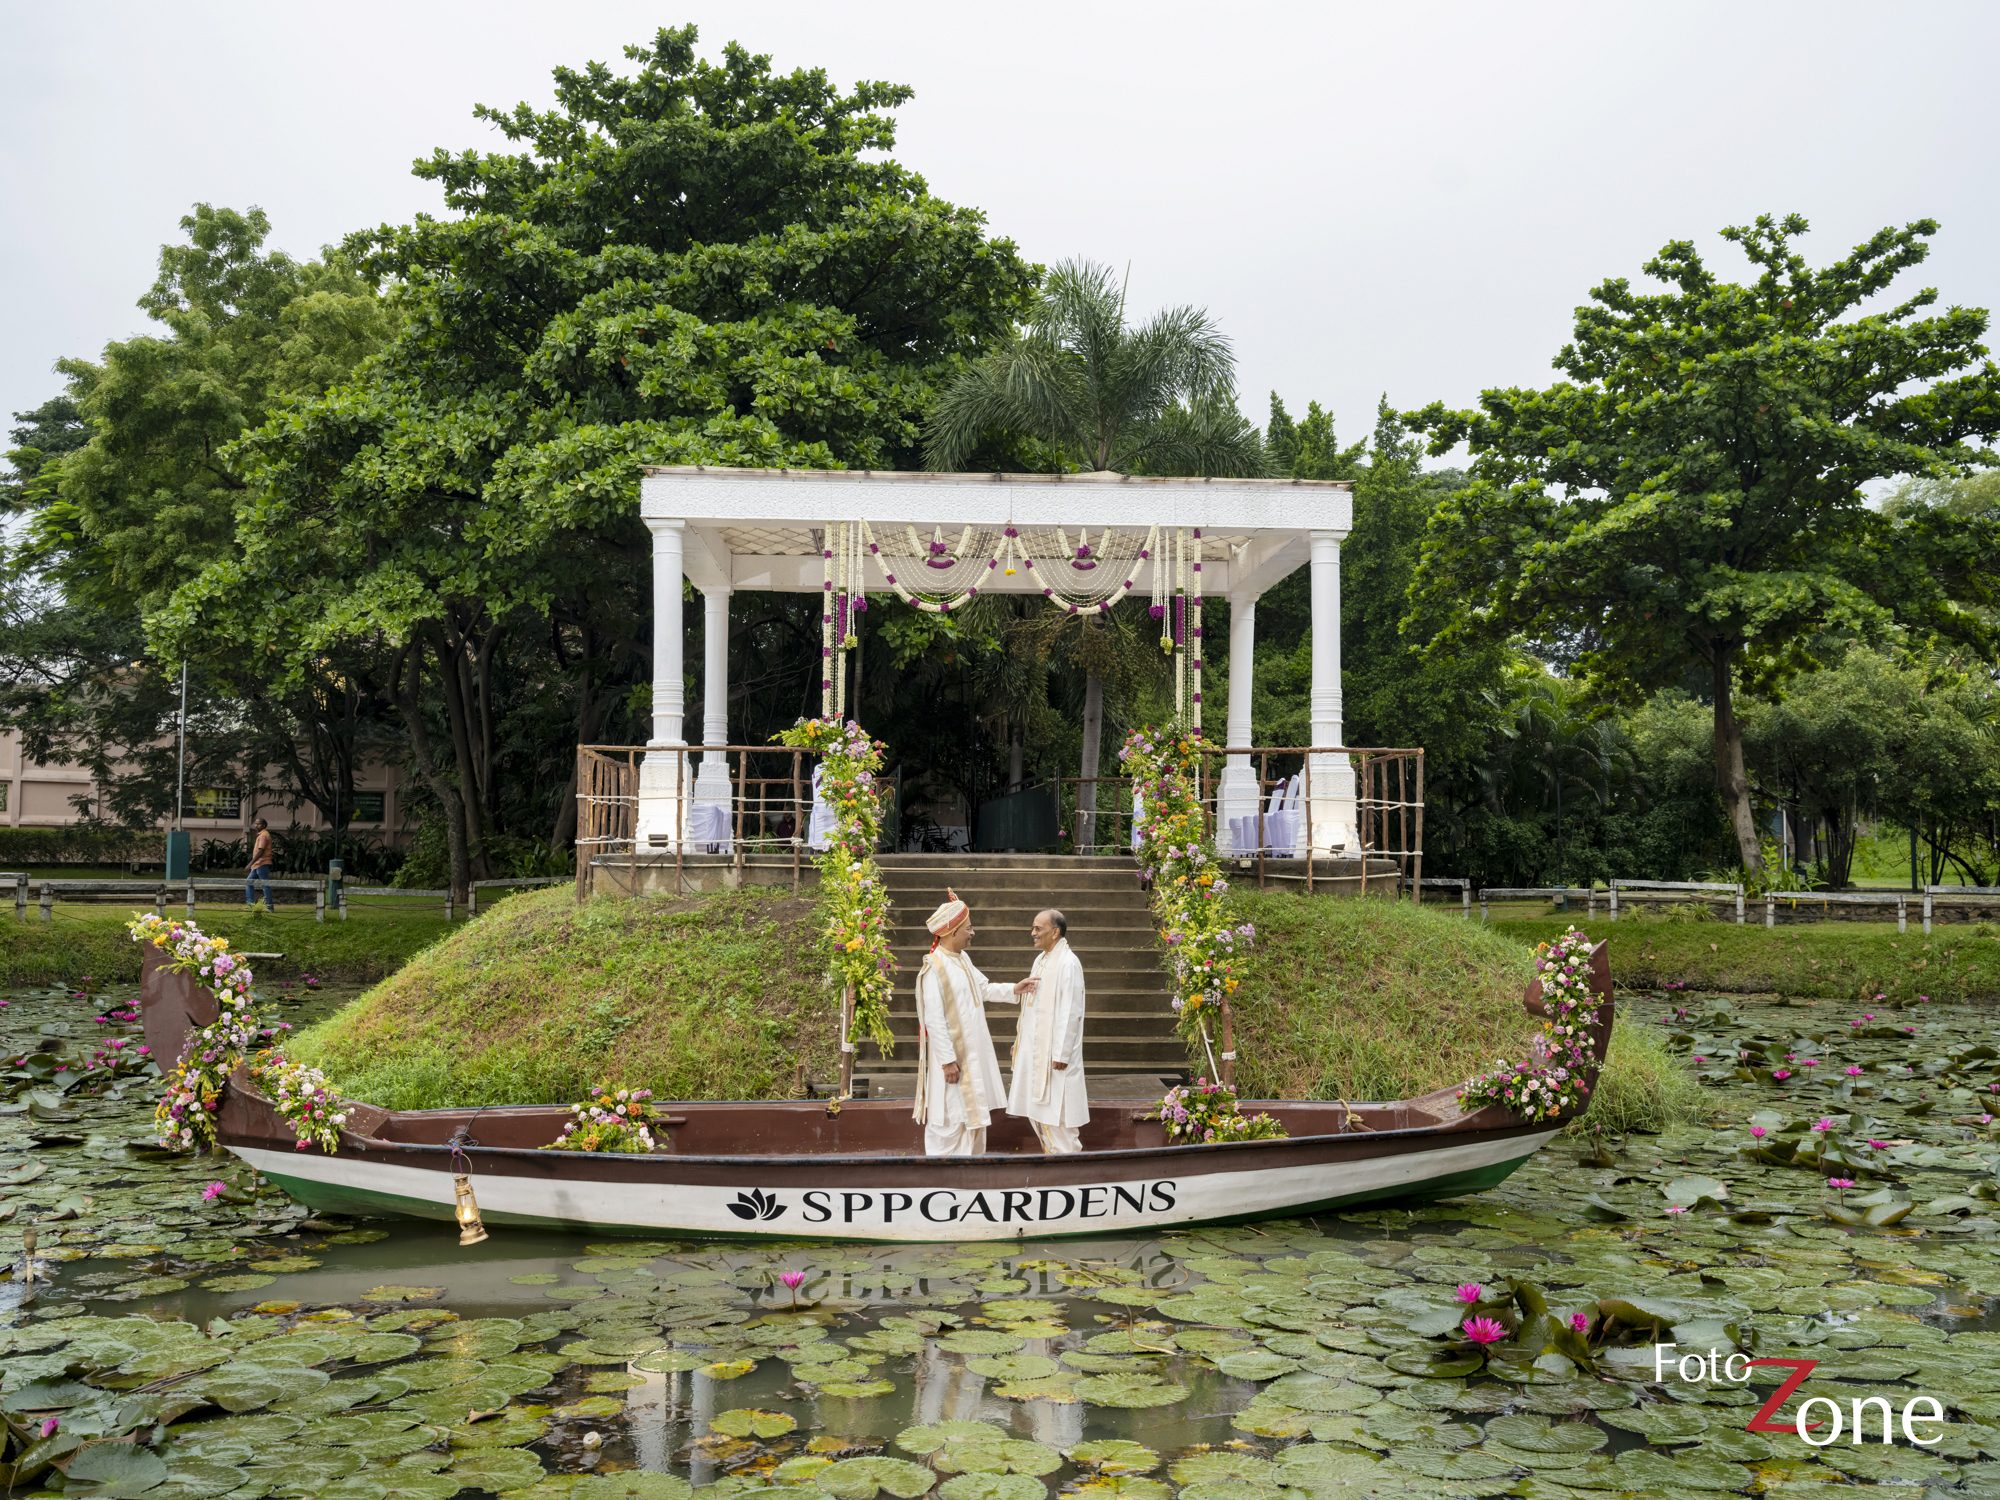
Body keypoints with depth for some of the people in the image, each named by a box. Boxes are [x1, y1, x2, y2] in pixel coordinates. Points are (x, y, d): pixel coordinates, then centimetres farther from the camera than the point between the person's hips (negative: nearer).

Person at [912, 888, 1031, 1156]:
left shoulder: (962, 958, 6)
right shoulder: (934, 968, -20)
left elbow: (983, 988, 21)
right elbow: (934, 1020, -22)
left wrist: (1013, 989, 9)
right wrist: (948, 1060, -21)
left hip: (973, 1052, 9)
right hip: (952, 1056, -9)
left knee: (973, 1114, 14)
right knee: (950, 1119, -2)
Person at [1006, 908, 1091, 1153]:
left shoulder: (1068, 963, -16)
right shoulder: (1040, 960, 10)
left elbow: (1070, 1012, -19)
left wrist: (1061, 1054, -20)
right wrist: (1021, 1040, 15)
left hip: (1054, 1051, -9)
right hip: (1035, 1048, 9)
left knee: (1056, 1110, -3)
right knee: (1037, 1107, 13)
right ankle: (1054, 1152, 23)